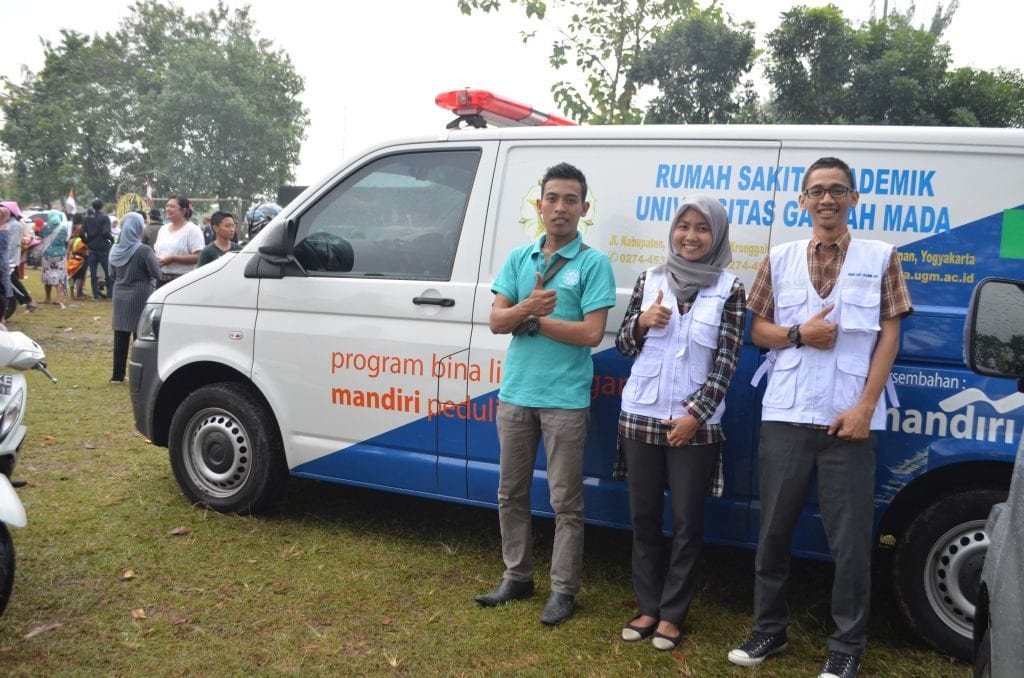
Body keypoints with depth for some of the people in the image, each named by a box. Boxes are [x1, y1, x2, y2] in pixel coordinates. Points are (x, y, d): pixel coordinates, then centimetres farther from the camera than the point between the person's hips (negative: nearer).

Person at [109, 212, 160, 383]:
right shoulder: (145, 251, -16)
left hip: (120, 296, 5)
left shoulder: (115, 250, 2)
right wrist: (154, 259, 5)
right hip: (140, 298, -5)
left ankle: (118, 375, 16)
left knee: (121, 337, 10)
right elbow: (157, 274, -12)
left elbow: (113, 273, 14)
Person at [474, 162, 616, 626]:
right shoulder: (518, 258, 9)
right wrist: (529, 306, -18)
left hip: (565, 400, -5)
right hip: (515, 394, 5)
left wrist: (531, 319, -9)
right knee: (511, 493, 14)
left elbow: (591, 332, -14)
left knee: (565, 501, 4)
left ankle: (563, 589, 17)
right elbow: (496, 321, 2)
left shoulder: (593, 262, -5)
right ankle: (517, 577, 29)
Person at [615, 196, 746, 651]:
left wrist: (695, 414, -14)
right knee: (644, 518, 11)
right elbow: (623, 344, 10)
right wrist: (643, 322, -11)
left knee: (687, 523, 5)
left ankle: (671, 614, 20)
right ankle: (648, 606, 26)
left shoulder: (729, 290, -3)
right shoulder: (650, 280, 5)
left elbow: (726, 362, -7)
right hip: (640, 417, 3)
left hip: (694, 425, -3)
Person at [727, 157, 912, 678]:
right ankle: (769, 629, 27)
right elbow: (758, 329, 10)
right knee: (774, 530, 11)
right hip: (784, 417, 2)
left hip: (848, 420, -2)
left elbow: (888, 336, -1)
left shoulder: (880, 258, 3)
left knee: (849, 539, 4)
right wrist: (799, 334, -12)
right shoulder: (780, 260, 9)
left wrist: (865, 407, -9)